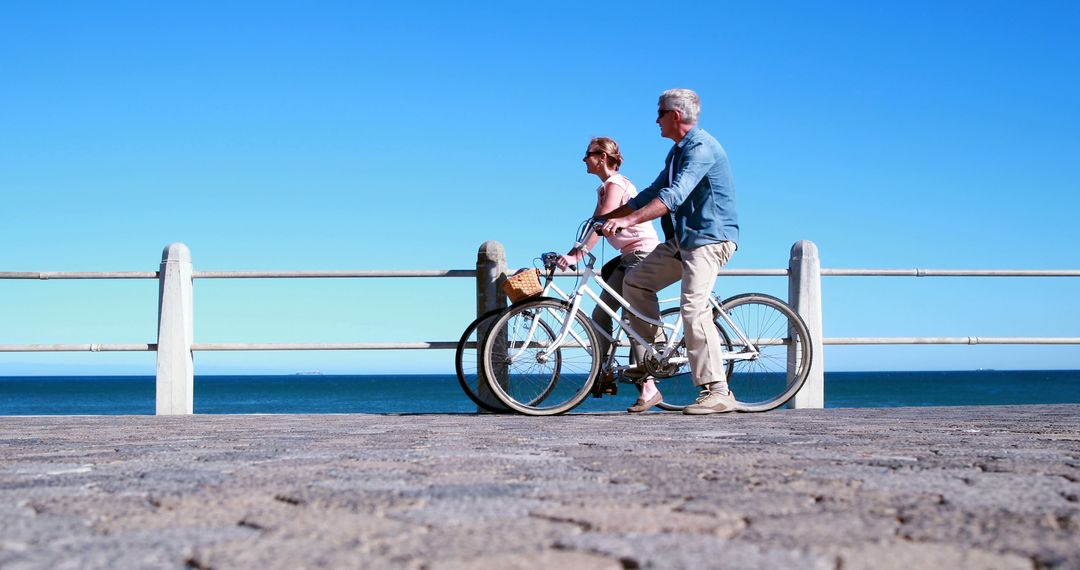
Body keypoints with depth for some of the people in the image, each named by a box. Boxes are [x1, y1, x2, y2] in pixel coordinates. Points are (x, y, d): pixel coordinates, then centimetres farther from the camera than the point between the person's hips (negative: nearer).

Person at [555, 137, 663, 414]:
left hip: (643, 253, -10)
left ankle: (649, 389, -16)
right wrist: (570, 254, 7)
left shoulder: (616, 184, -13)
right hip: (629, 256, 10)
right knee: (600, 313, 5)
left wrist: (577, 255, -32)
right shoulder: (606, 187, 17)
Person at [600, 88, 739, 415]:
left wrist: (628, 220, -35)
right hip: (684, 238, 10)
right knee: (635, 282, 6)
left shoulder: (702, 148, -17)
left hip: (710, 238, -10)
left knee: (693, 307, -22)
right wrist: (610, 217, 17)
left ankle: (718, 392, -22)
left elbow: (674, 196, -29)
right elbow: (653, 192, 22)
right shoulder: (677, 151, 16)